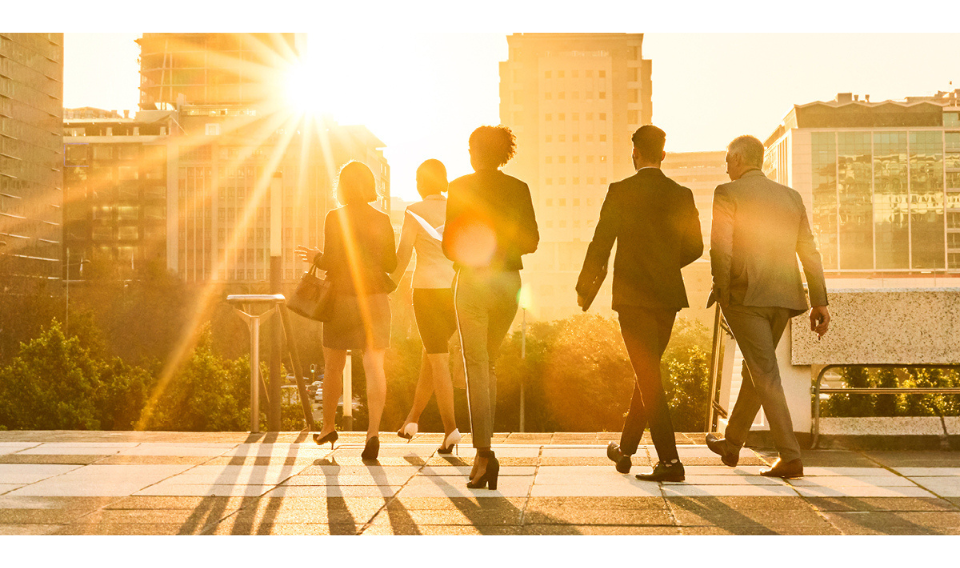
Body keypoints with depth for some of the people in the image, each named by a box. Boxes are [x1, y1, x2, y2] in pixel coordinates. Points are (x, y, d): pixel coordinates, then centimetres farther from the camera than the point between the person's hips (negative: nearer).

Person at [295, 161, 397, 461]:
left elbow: (331, 263, -12)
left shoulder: (335, 218, -7)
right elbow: (392, 265, 5)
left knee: (333, 366, 15)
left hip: (342, 298, -1)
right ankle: (373, 431, -21)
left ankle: (328, 427, 30)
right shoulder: (383, 220, 2)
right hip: (375, 299, 1)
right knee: (374, 366, -5)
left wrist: (315, 256, 8)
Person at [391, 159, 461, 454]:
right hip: (457, 290, 5)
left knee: (438, 360, -1)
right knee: (430, 353, 18)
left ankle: (450, 429, -7)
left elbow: (402, 255, -8)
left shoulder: (415, 212, -5)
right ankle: (412, 418, 25)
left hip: (428, 289, -5)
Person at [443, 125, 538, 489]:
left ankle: (485, 454, -14)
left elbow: (449, 244, -6)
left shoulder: (461, 187, -5)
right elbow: (531, 241, 6)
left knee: (476, 368, -3)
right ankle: (483, 446, 20)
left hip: (472, 282, -4)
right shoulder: (519, 189, 5)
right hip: (509, 282, 4)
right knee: (488, 364, 18)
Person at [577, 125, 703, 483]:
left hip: (633, 296, -5)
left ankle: (670, 460, -10)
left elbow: (600, 245, -7)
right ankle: (626, 449, 29)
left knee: (649, 377, -4)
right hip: (668, 296, 5)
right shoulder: (682, 195, 4)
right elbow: (694, 247, 8)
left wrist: (583, 288, 6)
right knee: (648, 373, 17)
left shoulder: (621, 192, -8)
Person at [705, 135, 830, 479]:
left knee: (765, 374, -4)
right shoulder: (791, 196, 14)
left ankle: (790, 458, -9)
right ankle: (731, 444, 32)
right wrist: (819, 302, 9)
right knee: (755, 369, 18)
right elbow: (809, 252, 10)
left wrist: (721, 294, -1)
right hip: (784, 297, 6)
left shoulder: (728, 194, -3)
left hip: (745, 295, -6)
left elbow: (721, 250, -12)